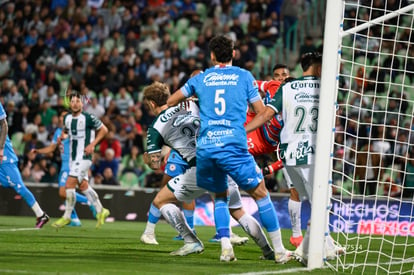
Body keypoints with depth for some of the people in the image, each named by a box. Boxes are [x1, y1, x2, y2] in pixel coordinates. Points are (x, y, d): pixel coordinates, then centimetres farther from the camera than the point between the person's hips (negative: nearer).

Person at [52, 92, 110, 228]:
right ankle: (101, 211, 27)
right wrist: (63, 136, 1)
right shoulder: (67, 118, 6)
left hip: (83, 157, -8)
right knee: (83, 186, 13)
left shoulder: (88, 118, -14)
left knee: (70, 184, -12)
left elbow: (104, 129, -4)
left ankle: (66, 217, -3)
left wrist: (92, 144, -12)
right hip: (73, 156, 8)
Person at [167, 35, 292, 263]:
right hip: (234, 145, -3)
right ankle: (279, 250, 2)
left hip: (205, 148, 3)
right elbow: (262, 112, 9)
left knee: (220, 196, 22)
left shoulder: (201, 79, 15)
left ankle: (225, 247, 5)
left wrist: (190, 99, 46)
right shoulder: (244, 76, 9)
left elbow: (171, 102, 26)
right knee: (260, 193, 6)